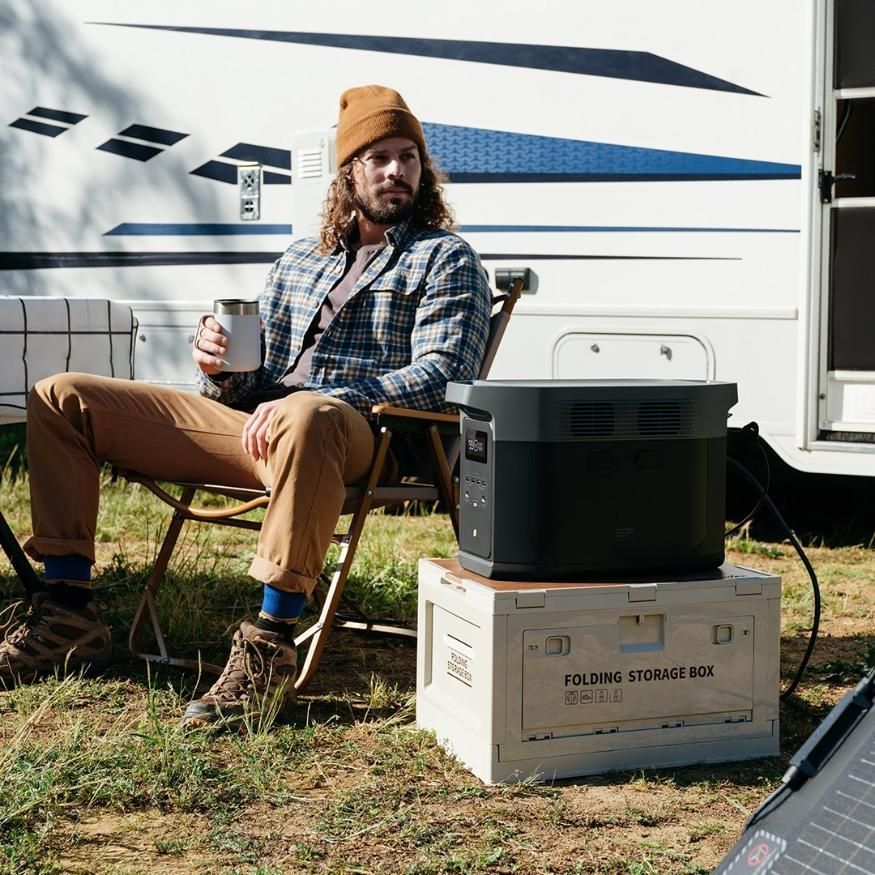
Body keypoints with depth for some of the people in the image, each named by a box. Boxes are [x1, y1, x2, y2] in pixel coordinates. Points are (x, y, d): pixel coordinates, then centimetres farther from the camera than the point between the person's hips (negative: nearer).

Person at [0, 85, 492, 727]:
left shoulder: (447, 260, 9)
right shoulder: (300, 260, 27)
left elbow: (441, 376, -8)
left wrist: (326, 401, -21)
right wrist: (220, 369, -2)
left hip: (358, 436, -6)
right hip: (249, 423, 7)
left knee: (305, 419, -46)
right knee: (61, 398, 2)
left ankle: (270, 649, -40)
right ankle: (68, 611, -1)